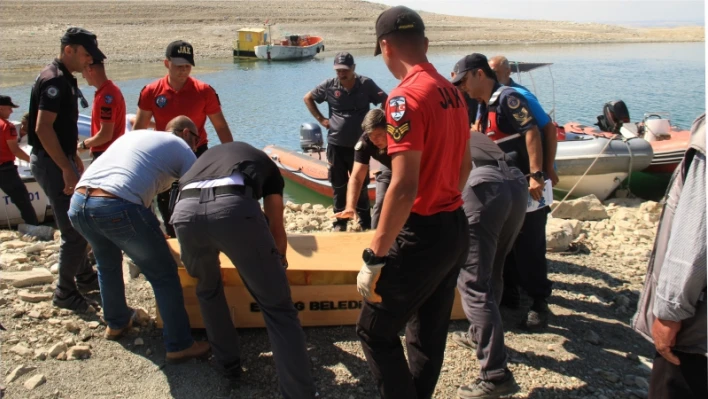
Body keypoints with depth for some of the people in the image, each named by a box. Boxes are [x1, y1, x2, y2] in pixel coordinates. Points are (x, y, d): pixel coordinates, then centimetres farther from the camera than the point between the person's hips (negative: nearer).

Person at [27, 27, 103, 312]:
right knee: (74, 230, -5)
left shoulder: (65, 79, 12)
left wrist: (75, 159, 22)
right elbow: (43, 128, -25)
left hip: (60, 160, 10)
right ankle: (65, 292, 7)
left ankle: (85, 277, 33)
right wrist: (67, 169, -24)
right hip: (51, 163, -10)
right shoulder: (53, 80, -18)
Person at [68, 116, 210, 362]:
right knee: (164, 275, 8)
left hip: (77, 203, 7)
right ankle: (179, 346, 13)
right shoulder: (181, 147, 14)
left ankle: (116, 323, 48)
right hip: (118, 207, -7)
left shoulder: (134, 134, 32)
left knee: (107, 264, 32)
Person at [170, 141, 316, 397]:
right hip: (235, 207, -3)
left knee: (208, 289, 33)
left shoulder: (208, 155, 45)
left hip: (184, 211, 4)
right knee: (277, 306, 8)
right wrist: (280, 260, 55)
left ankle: (229, 365, 40)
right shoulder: (266, 164, 36)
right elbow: (276, 227, 35)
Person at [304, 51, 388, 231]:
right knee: (338, 186, 11)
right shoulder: (329, 85, -4)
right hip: (336, 145, 1)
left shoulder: (366, 84, -7)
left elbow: (386, 102, 0)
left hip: (359, 145, -1)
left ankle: (365, 224, 16)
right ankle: (339, 222, 23)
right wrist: (320, 119, 3)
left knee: (361, 186, 7)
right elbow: (308, 98, 11)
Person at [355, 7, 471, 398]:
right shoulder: (452, 92, 9)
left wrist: (374, 256, -21)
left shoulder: (405, 97, -19)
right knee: (429, 334, 19)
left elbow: (404, 187, -25)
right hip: (455, 228, 9)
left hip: (422, 235, -9)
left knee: (375, 333, 6)